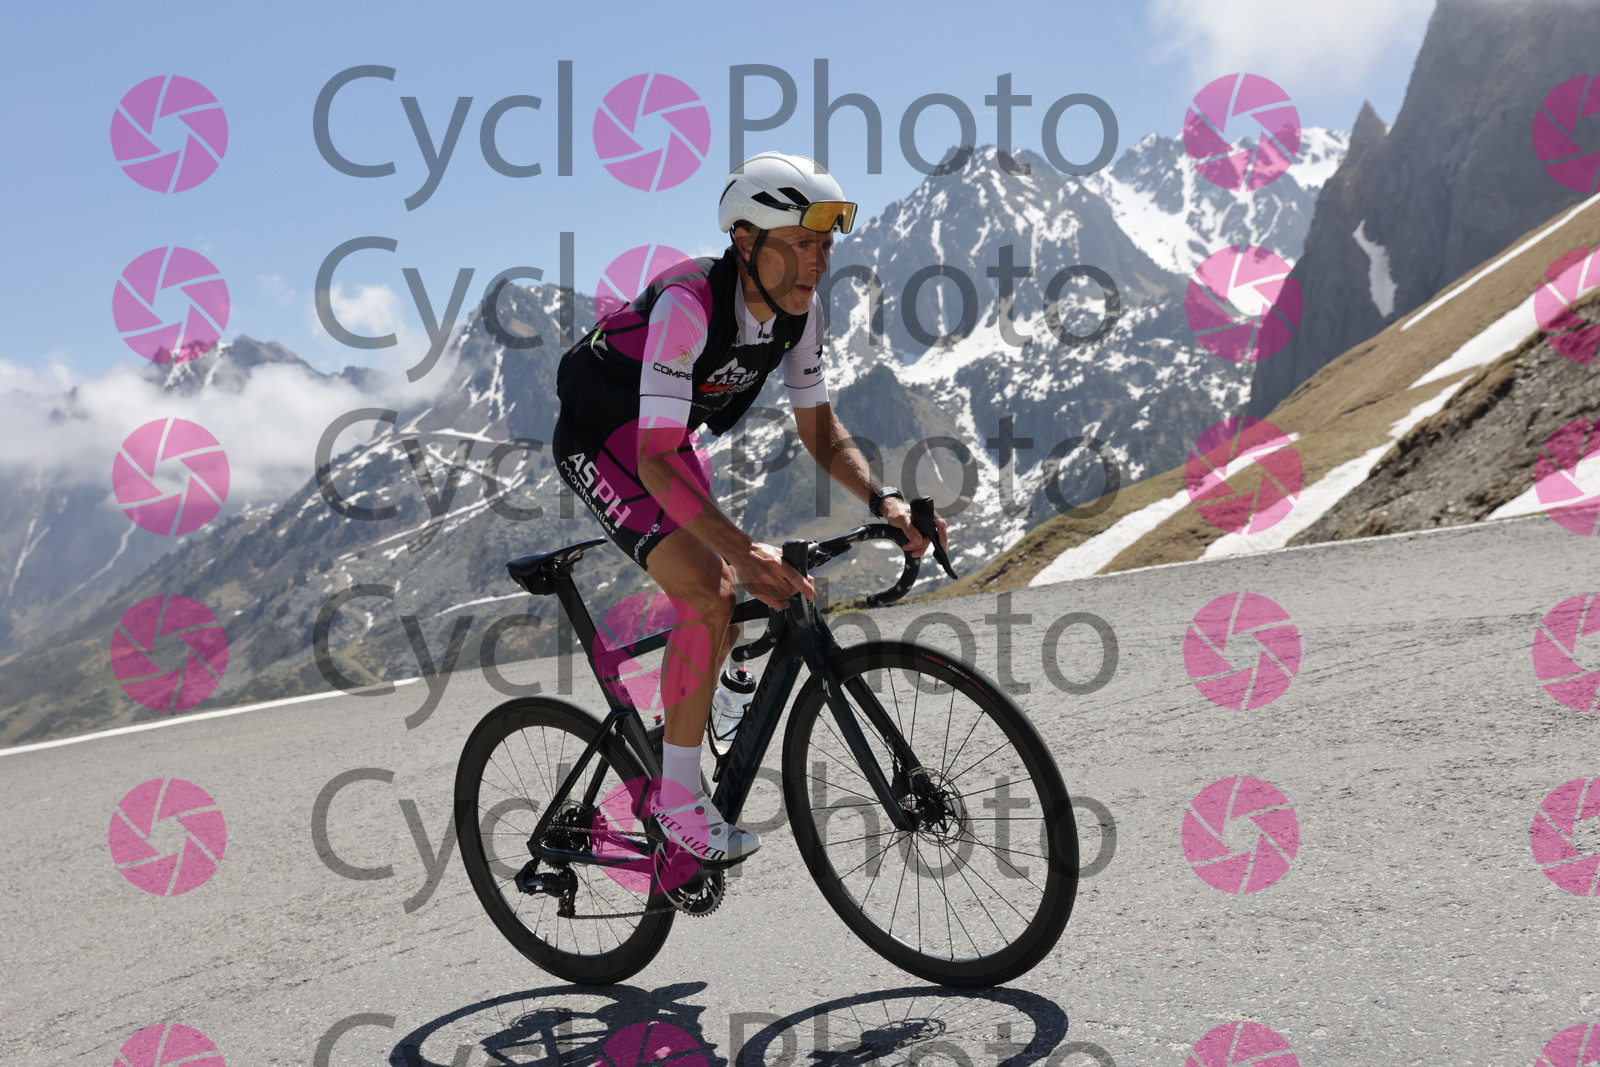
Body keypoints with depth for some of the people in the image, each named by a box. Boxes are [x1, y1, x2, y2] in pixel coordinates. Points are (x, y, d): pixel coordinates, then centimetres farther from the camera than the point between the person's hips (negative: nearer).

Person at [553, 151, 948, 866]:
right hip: (601, 441, -8)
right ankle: (679, 799, -10)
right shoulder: (688, 303, -36)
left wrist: (882, 500, -23)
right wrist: (746, 551, -51)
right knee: (711, 595, -24)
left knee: (729, 610, 10)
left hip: (668, 440, 8)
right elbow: (655, 461, -41)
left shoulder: (799, 307, -14)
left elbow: (819, 427, -5)